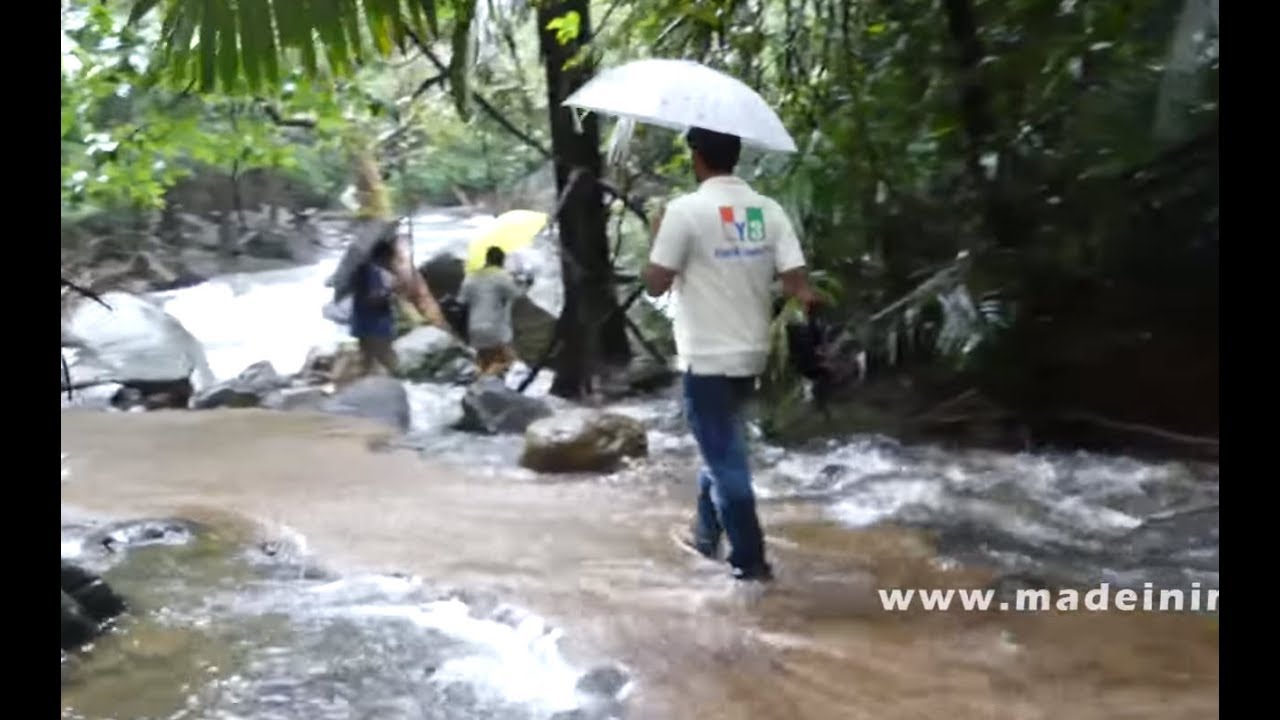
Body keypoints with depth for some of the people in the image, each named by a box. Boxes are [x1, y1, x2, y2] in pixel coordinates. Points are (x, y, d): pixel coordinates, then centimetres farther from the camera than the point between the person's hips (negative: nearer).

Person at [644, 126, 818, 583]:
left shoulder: (685, 210, -14)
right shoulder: (768, 210, 0)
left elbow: (655, 284, -10)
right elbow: (798, 285, -6)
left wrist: (657, 235, 6)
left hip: (707, 357, -6)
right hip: (751, 354, 6)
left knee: (726, 460, 2)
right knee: (720, 445, 24)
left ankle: (751, 562, 7)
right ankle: (706, 536, 36)